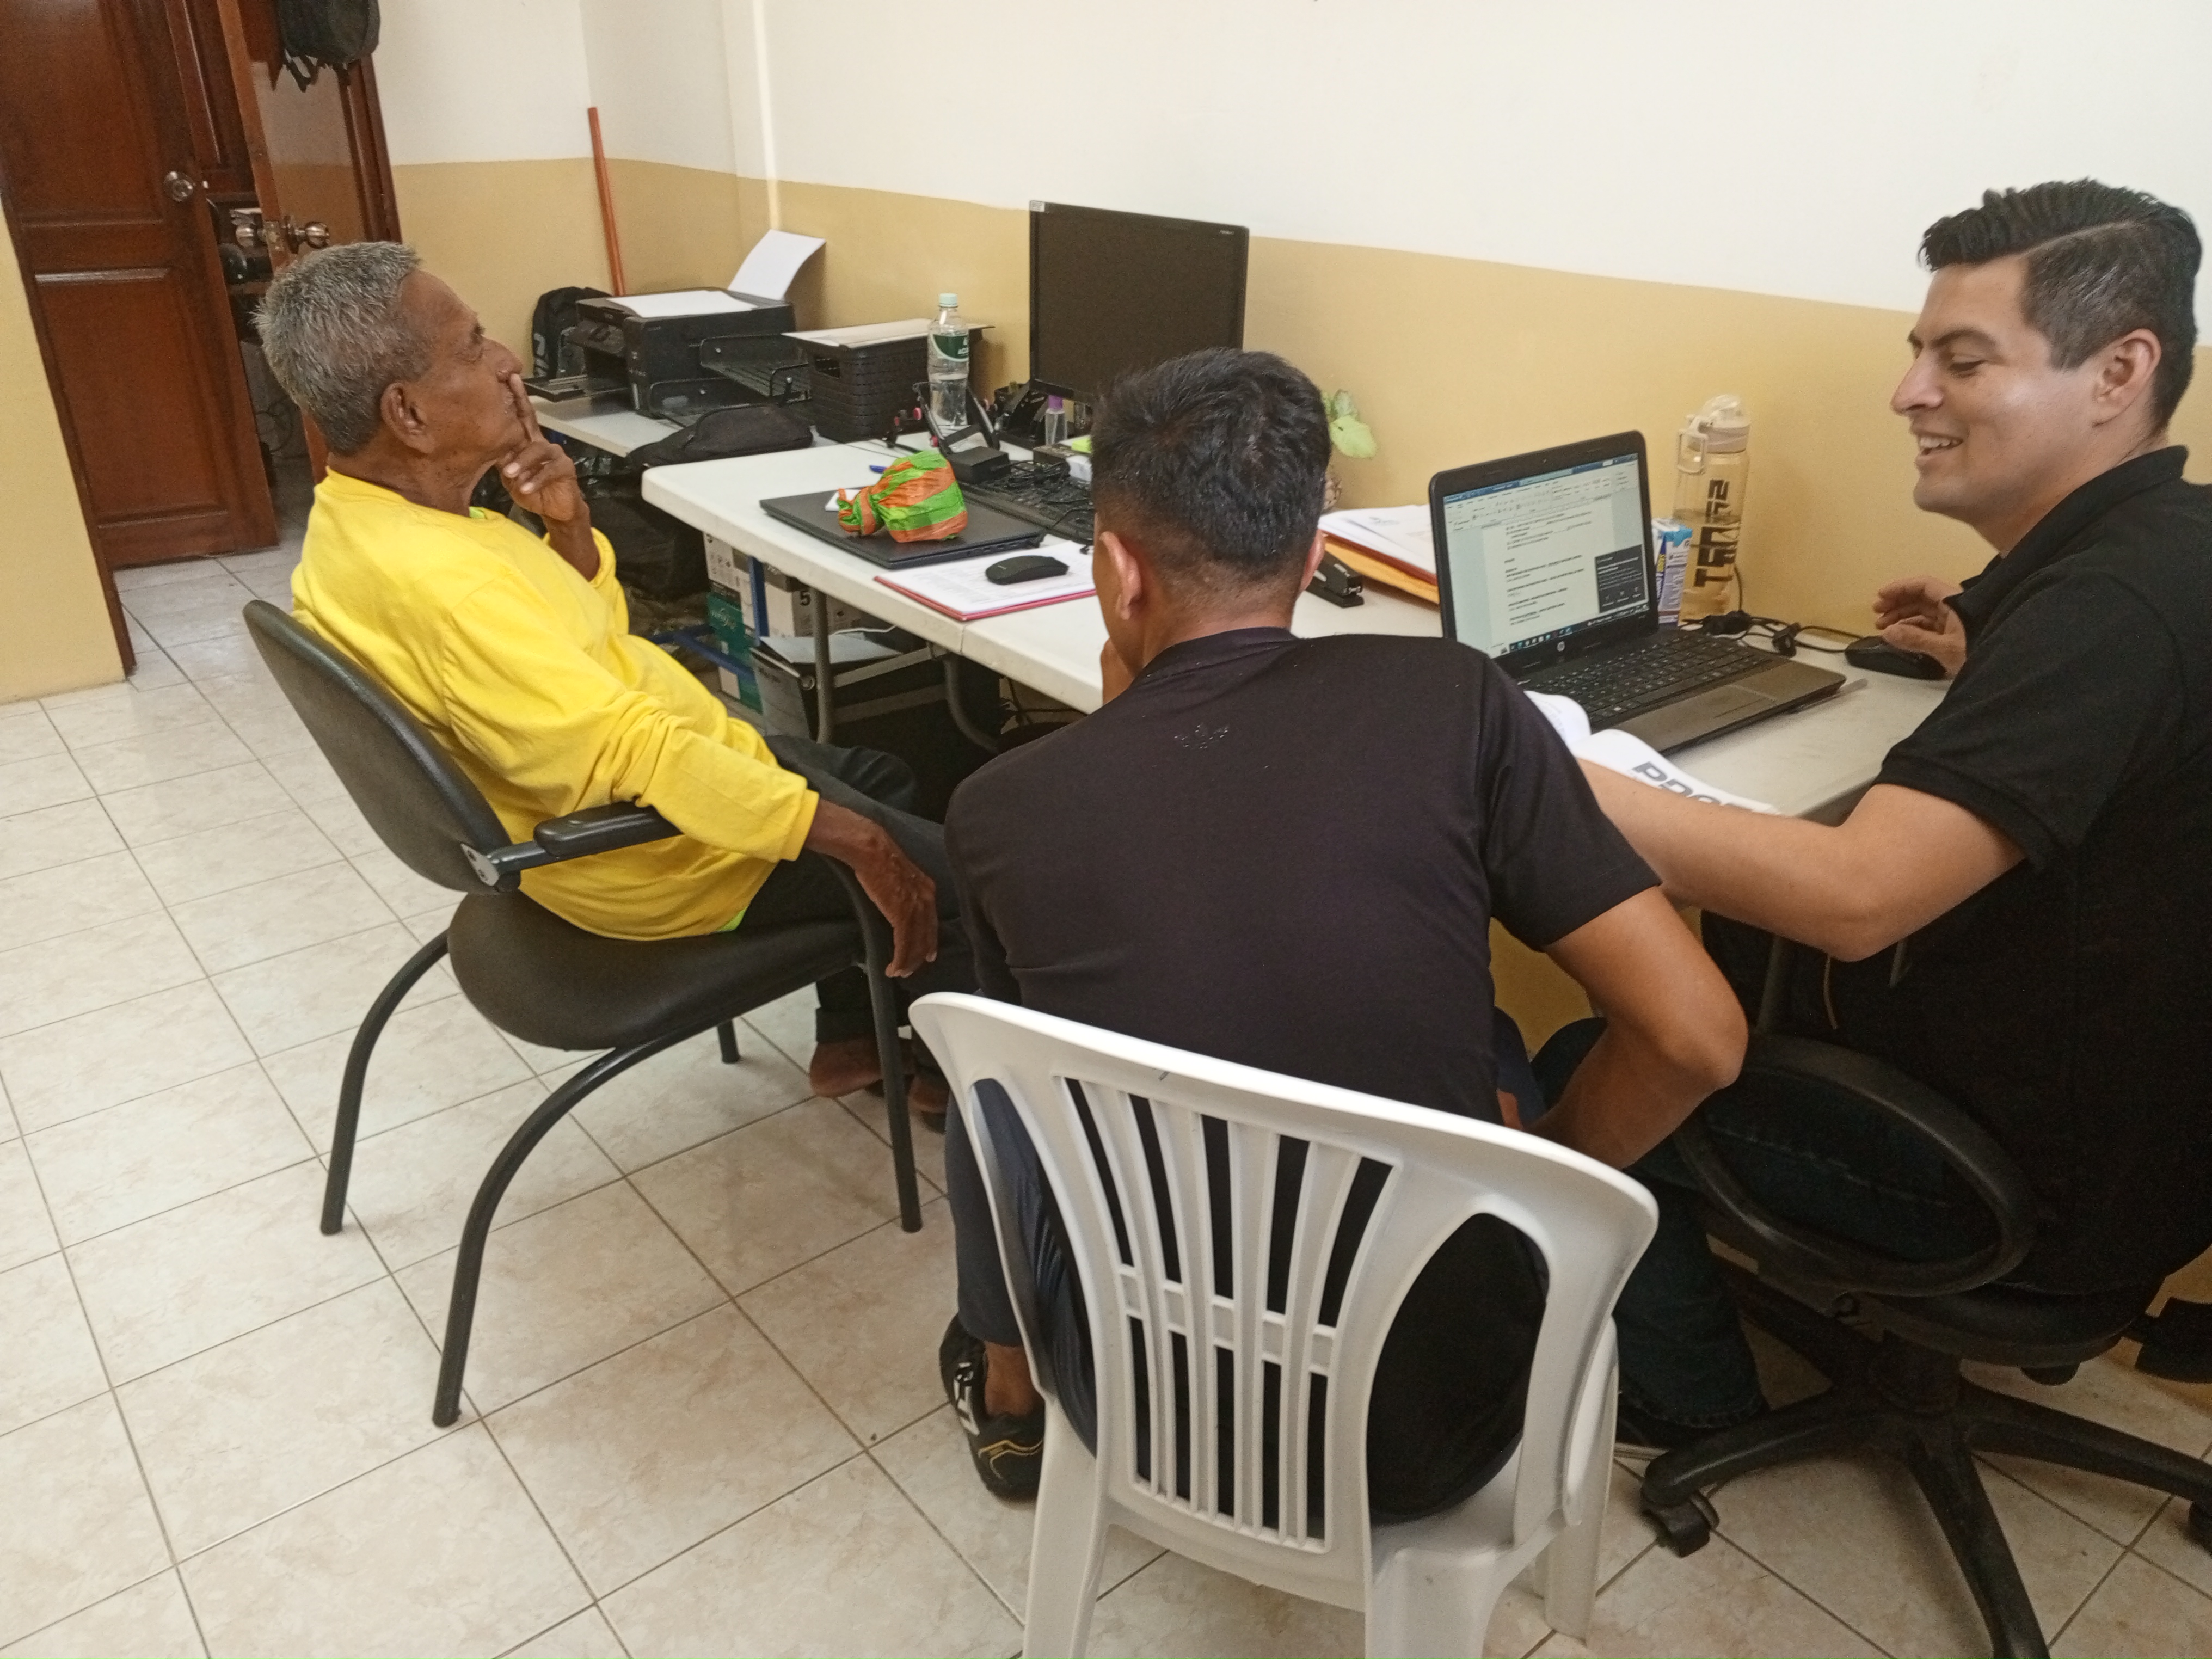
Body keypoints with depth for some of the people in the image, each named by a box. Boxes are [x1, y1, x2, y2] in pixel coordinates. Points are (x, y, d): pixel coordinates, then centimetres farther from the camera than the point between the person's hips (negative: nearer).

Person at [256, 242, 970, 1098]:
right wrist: (856, 841, -34)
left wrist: (567, 526, -9)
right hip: (661, 850, -10)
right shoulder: (439, 583, -33)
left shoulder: (355, 519, 0)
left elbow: (582, 640, 10)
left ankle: (850, 1036, 33)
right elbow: (637, 758, -37)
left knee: (879, 778, 25)